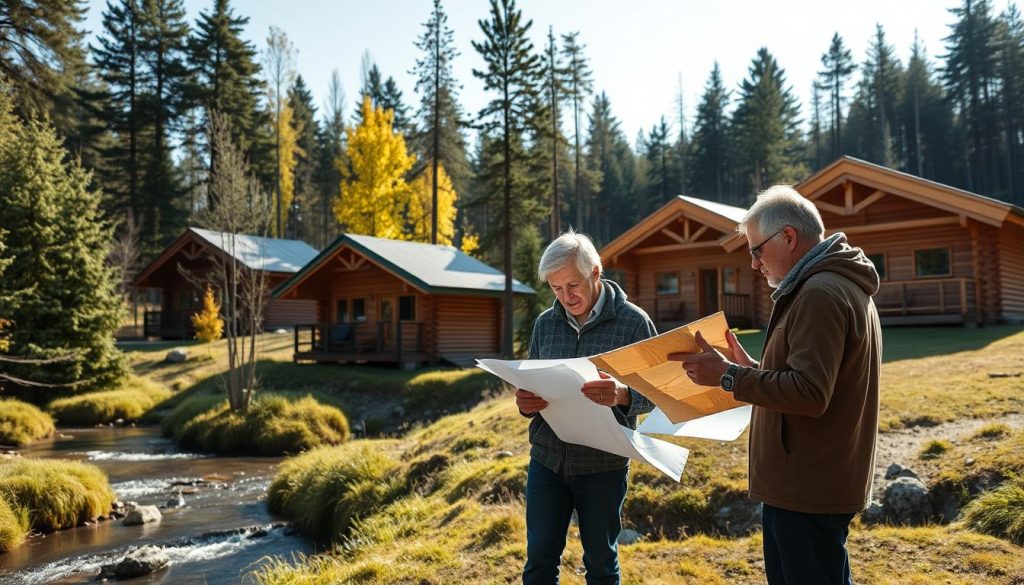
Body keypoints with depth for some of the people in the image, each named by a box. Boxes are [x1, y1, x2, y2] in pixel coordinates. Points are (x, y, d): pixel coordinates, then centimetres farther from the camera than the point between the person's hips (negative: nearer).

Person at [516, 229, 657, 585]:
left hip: (603, 465, -3)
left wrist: (621, 396, -28)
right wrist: (526, 404, -12)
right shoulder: (545, 324, 5)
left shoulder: (634, 322, -7)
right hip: (547, 459, 3)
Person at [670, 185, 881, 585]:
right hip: (817, 482, 11)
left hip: (806, 489, -11)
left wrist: (729, 377, -19)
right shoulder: (842, 286, 16)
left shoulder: (820, 294, -19)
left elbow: (809, 393, -25)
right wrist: (751, 370, 12)